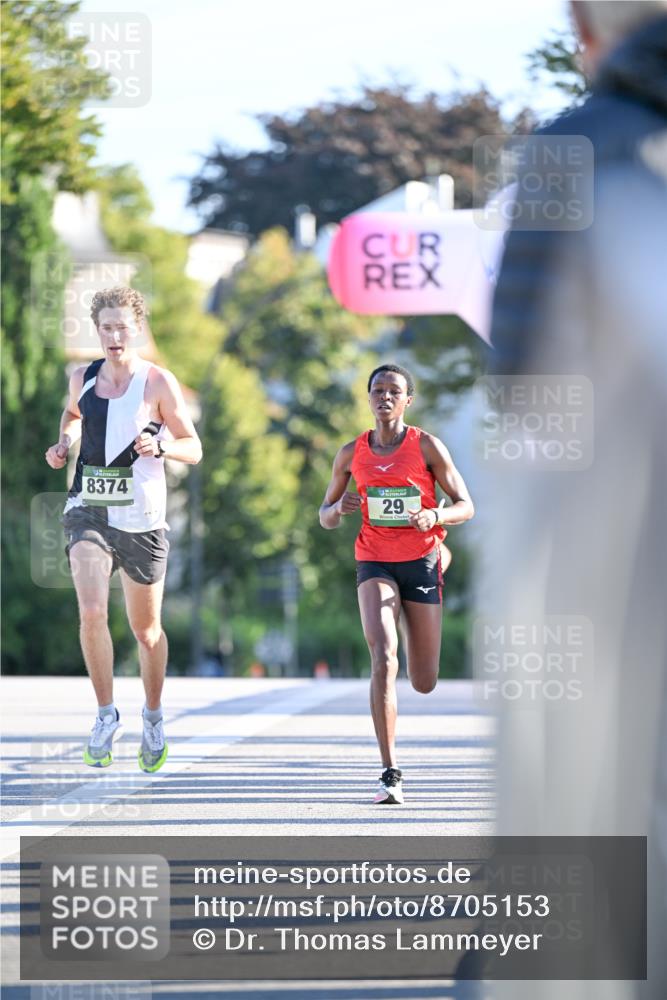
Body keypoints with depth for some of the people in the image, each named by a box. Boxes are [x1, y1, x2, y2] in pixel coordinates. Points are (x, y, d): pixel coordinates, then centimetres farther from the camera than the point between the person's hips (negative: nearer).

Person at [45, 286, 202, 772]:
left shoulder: (158, 382, -5)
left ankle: (153, 716, 33)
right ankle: (107, 715, -6)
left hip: (141, 518, -1)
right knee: (92, 612, -21)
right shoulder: (83, 378, 5)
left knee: (146, 629, 10)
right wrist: (65, 440, 8)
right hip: (88, 512, 1)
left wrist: (160, 446, -21)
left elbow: (194, 448, -1)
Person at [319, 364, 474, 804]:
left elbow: (465, 506, -2)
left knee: (425, 684, 9)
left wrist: (435, 516, -23)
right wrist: (338, 509, -12)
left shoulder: (427, 446, -4)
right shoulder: (352, 453, 3)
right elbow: (325, 517, 12)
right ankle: (391, 773, -23)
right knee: (384, 660, -24)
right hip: (376, 564, 0)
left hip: (421, 561, 0)